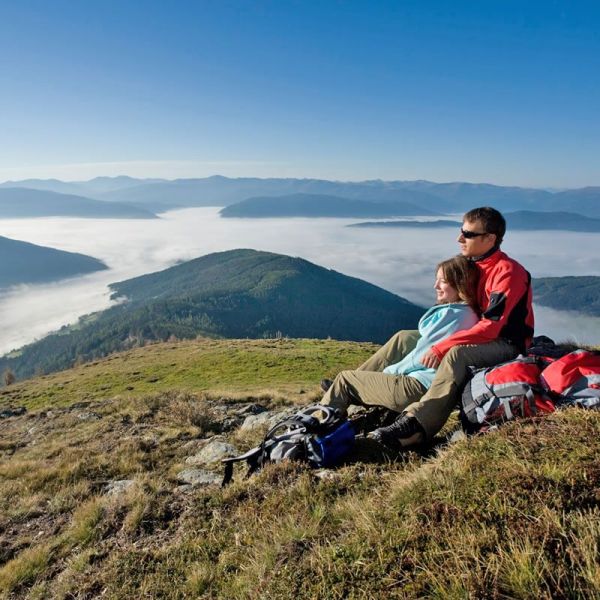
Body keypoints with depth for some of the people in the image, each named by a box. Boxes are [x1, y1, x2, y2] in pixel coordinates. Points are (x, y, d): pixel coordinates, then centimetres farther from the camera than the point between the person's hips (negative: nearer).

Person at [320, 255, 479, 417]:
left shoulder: (453, 314, -16)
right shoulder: (466, 312, 11)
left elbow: (421, 357, -14)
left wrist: (389, 371, 0)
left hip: (420, 388, -9)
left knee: (345, 378, 2)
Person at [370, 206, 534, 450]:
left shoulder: (508, 272, -19)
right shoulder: (471, 264, 7)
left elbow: (490, 326, -27)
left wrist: (442, 347, -31)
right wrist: (438, 343, -2)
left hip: (507, 344, -10)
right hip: (482, 337, 10)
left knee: (457, 354, -39)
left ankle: (416, 425, -49)